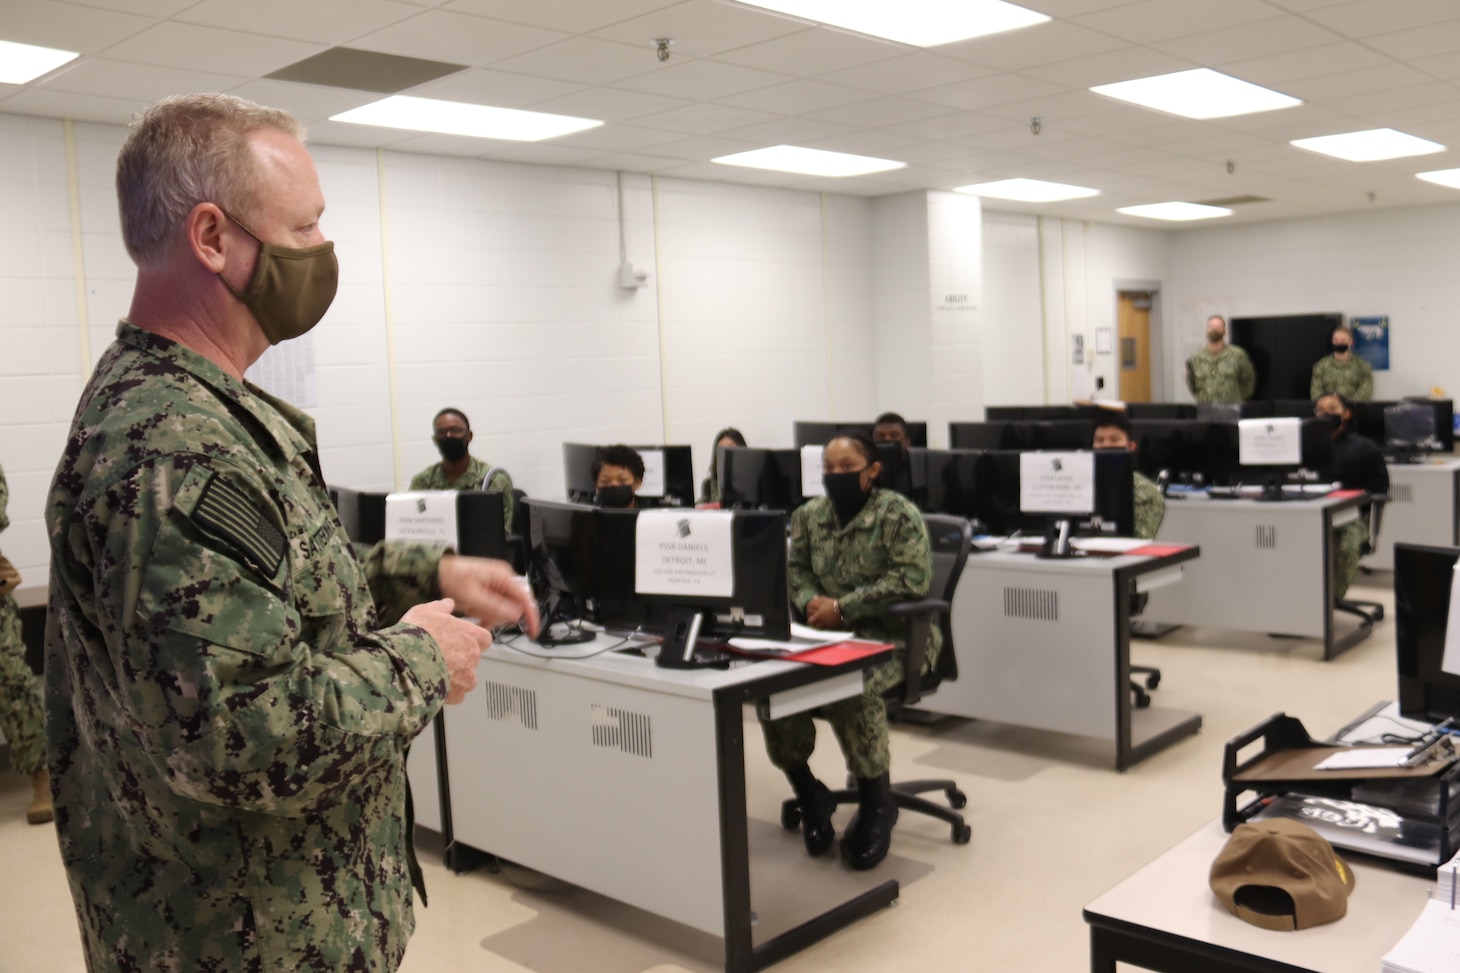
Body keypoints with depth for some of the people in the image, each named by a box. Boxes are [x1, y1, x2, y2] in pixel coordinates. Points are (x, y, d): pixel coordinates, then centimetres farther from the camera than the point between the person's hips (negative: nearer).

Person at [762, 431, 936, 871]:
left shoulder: (898, 514, -8)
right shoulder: (809, 515, 11)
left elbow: (911, 578, -17)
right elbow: (795, 568, 16)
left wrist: (842, 608, -19)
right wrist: (811, 602, -8)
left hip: (893, 637, -5)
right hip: (827, 634, 6)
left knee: (851, 687, -34)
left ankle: (876, 802, -9)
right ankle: (808, 793, 1)